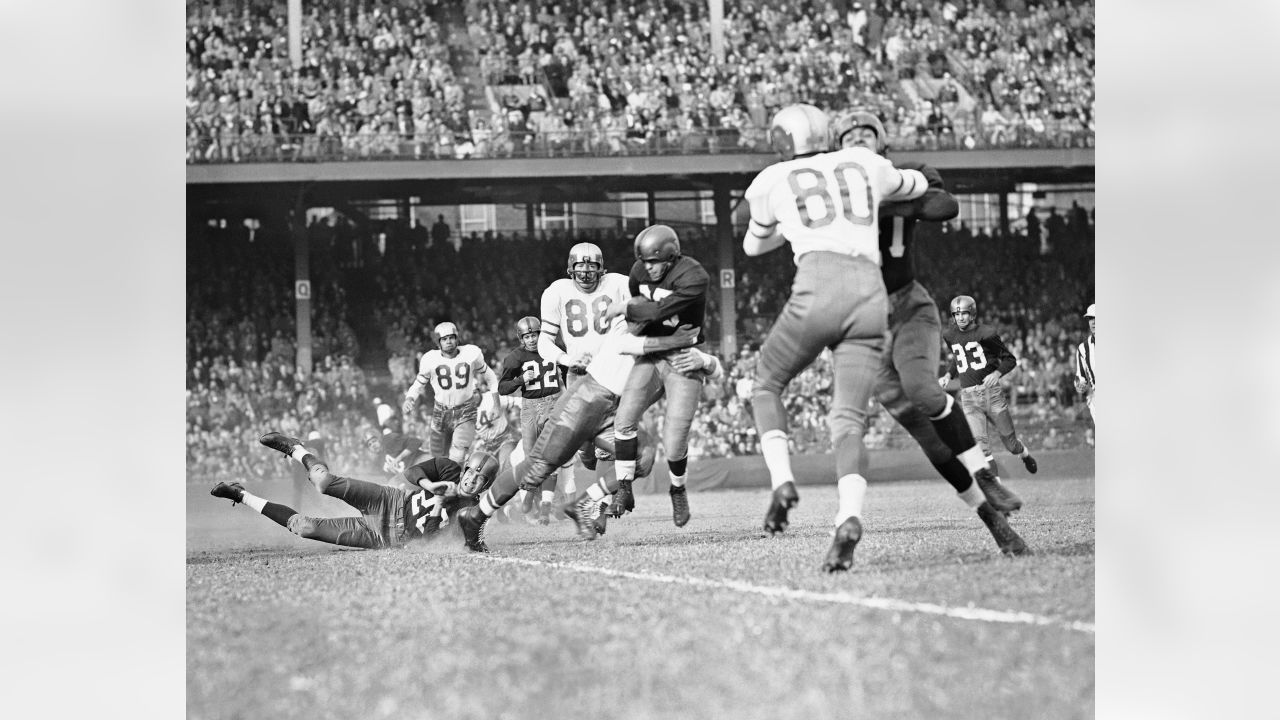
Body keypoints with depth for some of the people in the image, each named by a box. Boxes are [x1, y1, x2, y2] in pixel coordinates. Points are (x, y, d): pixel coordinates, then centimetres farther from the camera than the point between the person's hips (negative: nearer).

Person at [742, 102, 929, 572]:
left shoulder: (774, 182, 17)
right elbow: (917, 186, 44)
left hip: (819, 287, -2)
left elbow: (753, 246, 36)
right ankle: (850, 516, -28)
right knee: (848, 418, -2)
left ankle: (782, 480, -1)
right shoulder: (865, 164, 24)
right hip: (871, 295, 3)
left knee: (767, 385, 21)